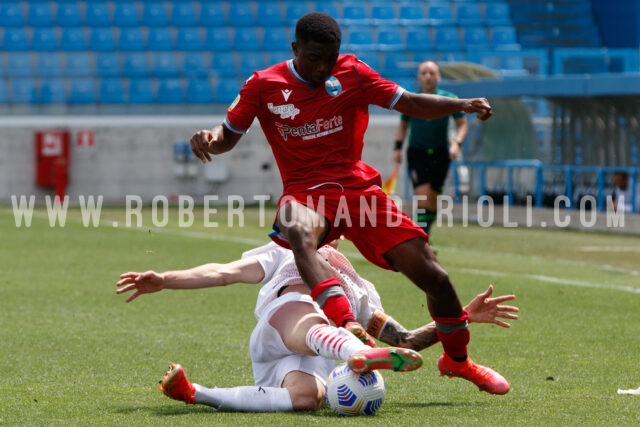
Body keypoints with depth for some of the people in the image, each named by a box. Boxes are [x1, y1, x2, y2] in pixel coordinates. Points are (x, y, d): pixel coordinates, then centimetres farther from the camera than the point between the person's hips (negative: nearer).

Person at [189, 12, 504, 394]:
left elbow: (411, 104, 4)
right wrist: (209, 138, -15)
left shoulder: (352, 74, 3)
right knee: (299, 234, -42)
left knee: (433, 277, -6)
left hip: (359, 188, 2)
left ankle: (457, 360, 22)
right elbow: (230, 135, 9)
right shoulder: (263, 85, 1)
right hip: (305, 193, -2)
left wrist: (463, 105, -12)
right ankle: (350, 327, -57)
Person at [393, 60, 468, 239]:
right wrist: (397, 147, 3)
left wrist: (456, 143, -13)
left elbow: (462, 124, 4)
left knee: (433, 204, 7)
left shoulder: (448, 99, -1)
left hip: (440, 154, 2)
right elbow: (403, 125, 14)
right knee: (423, 198, -18)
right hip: (417, 153, -2)